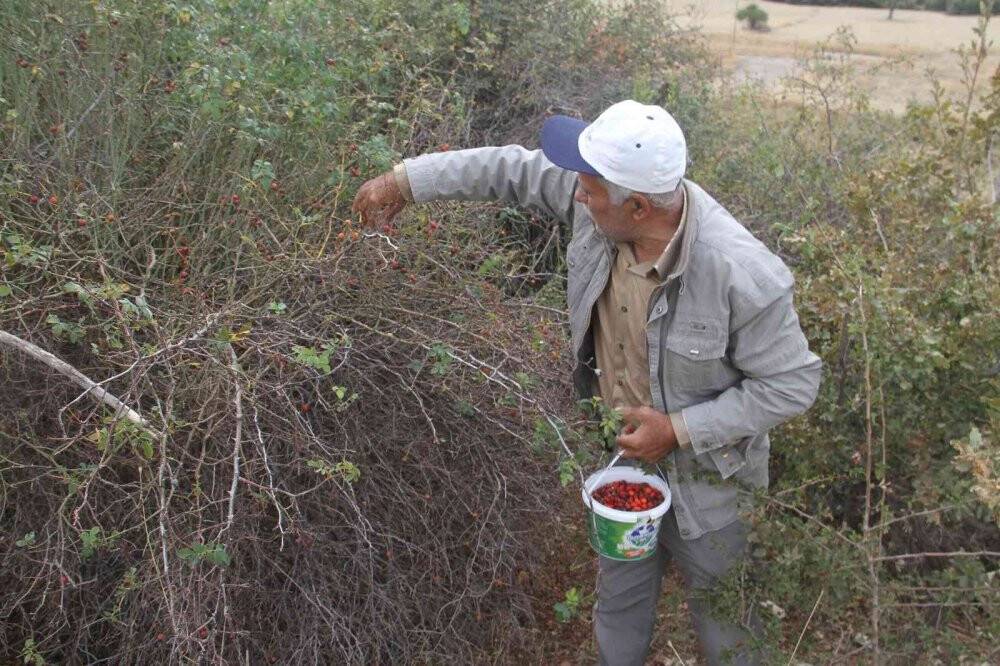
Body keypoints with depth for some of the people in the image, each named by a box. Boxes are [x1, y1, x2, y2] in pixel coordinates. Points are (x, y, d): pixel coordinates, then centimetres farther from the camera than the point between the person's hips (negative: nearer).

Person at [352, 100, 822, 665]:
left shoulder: (742, 274, -35)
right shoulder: (603, 199, -20)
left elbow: (792, 384, -22)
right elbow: (516, 168, -4)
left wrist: (679, 428, -25)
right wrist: (407, 179, 0)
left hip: (704, 475, -5)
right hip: (619, 449, 5)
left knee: (721, 611, 21)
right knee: (620, 596, 29)